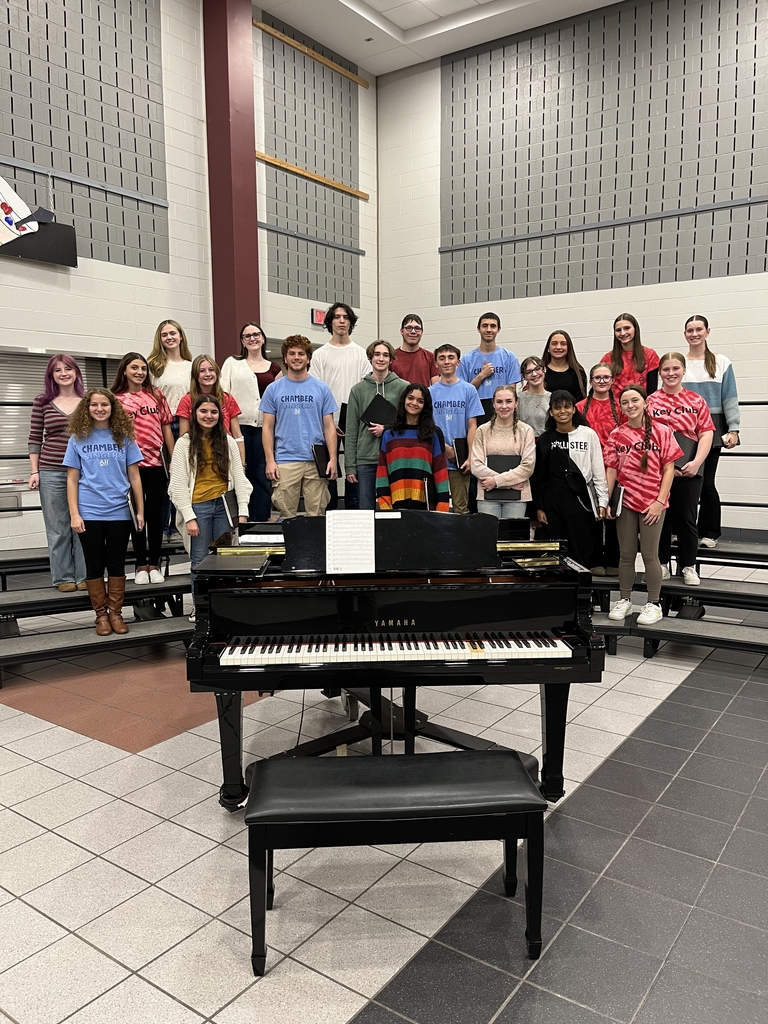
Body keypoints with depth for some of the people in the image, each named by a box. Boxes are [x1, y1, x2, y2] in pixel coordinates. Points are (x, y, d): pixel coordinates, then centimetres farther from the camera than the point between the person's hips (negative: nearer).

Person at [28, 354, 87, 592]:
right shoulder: (42, 402, 4)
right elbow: (35, 439, 6)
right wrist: (35, 472, 0)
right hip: (51, 473, 0)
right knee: (58, 528, 5)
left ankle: (84, 576, 15)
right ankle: (63, 577, 15)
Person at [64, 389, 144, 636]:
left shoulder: (124, 437, 3)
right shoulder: (78, 439, 3)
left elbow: (134, 477, 4)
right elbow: (72, 479, 1)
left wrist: (140, 511, 2)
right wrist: (74, 514, -6)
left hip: (119, 512, 0)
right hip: (89, 513, 0)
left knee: (116, 565, 7)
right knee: (94, 566, 7)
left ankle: (115, 613, 17)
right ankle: (101, 615, 17)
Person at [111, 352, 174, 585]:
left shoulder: (156, 395, 7)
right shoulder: (117, 399, 1)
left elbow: (166, 428, 9)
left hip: (156, 463, 2)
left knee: (155, 515, 7)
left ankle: (154, 564, 18)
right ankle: (141, 566, 16)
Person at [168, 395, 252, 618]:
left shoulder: (228, 441, 7)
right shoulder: (184, 443, 0)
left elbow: (239, 477, 6)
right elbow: (178, 484, -3)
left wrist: (243, 511, -1)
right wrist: (189, 516, -10)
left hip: (225, 505, 2)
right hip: (198, 507, -2)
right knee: (200, 560, 4)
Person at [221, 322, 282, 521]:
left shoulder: (274, 369, 14)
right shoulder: (232, 363, 12)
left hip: (264, 428, 1)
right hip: (238, 425, -1)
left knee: (263, 476, 1)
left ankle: (262, 523, 8)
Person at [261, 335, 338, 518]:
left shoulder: (322, 388, 8)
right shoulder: (274, 389, 7)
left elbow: (329, 427, 7)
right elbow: (267, 427, 6)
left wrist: (333, 458, -3)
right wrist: (270, 460, -3)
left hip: (317, 461, 0)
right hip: (285, 461, 0)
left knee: (317, 515, 3)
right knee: (286, 515, 2)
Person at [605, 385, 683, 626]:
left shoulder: (662, 432, -3)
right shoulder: (616, 435, 3)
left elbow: (668, 469, -4)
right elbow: (611, 471, 4)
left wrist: (660, 501, -10)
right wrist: (605, 502, -1)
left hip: (653, 504, -2)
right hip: (625, 502, 2)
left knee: (649, 555, 2)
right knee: (626, 554, 11)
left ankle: (654, 604, 15)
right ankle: (624, 600, 23)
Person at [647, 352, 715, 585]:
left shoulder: (696, 401, 7)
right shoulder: (650, 401, 2)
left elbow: (706, 434, 2)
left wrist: (696, 462, -12)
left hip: (689, 469, 1)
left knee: (686, 518, 6)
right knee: (660, 516, 7)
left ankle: (689, 567, 16)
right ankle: (662, 564, 20)